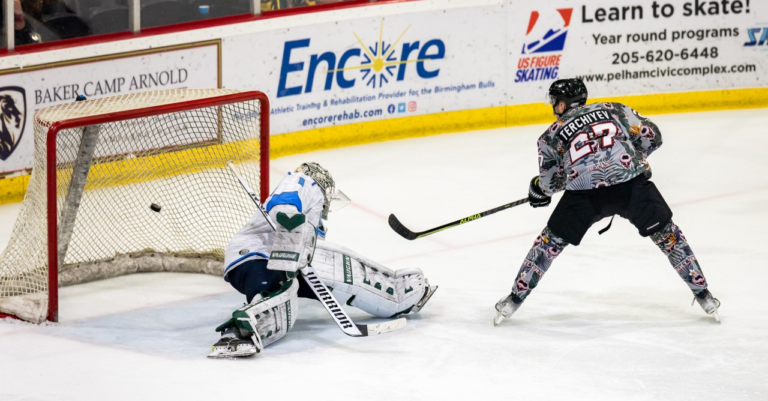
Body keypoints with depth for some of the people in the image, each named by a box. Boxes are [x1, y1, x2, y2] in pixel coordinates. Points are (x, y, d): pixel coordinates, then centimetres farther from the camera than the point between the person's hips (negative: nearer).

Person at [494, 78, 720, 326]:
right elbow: (651, 137, 15)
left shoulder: (553, 134, 19)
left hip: (585, 195, -1)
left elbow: (551, 182, 22)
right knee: (666, 234, 19)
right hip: (632, 184, 1)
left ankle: (514, 300, 21)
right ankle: (703, 295, 21)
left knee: (552, 240, 18)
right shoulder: (615, 110, 20)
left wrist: (538, 190, 44)